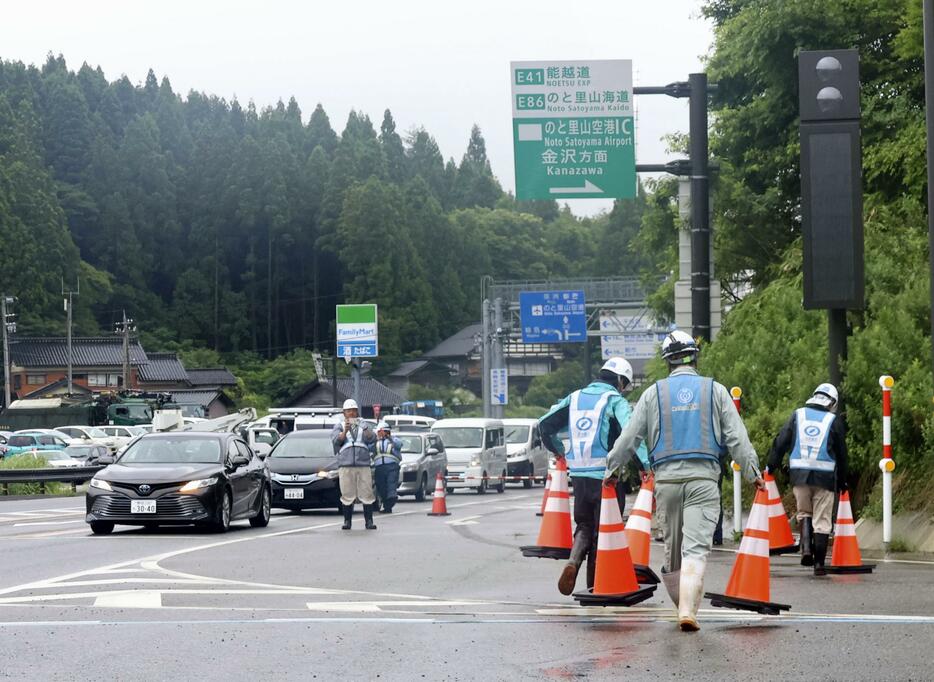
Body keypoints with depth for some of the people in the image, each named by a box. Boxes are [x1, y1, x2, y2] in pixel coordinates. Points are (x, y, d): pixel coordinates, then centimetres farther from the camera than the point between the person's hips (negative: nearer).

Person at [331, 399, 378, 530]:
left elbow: (372, 439, 0)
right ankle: (347, 521, 5)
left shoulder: (364, 425, 15)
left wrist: (365, 429, -19)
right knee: (347, 494, -2)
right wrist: (345, 431, -21)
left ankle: (369, 521, -3)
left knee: (366, 493, -5)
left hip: (363, 464, 1)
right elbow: (335, 440, -4)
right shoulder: (339, 426, 13)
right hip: (345, 464, -1)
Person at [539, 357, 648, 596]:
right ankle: (594, 584, 7)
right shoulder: (615, 401, -5)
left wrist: (558, 451, 31)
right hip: (606, 475, -4)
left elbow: (545, 424, 16)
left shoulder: (575, 398, 12)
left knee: (584, 525, 18)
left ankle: (573, 561, -9)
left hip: (579, 475, 4)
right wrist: (646, 464, -24)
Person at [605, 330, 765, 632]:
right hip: (703, 479, -2)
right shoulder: (715, 391, 4)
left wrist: (612, 468, 20)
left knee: (672, 547, 15)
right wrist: (752, 471, 9)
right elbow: (736, 436, 2)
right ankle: (688, 610, -20)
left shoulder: (653, 393, 6)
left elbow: (630, 437, 7)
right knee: (696, 548, -8)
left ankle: (682, 604, 26)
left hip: (666, 479, 2)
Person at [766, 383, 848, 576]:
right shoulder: (834, 421, 5)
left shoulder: (797, 415, 9)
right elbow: (841, 454, 9)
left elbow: (780, 442, 6)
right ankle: (819, 563, 3)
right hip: (825, 476, -1)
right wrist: (842, 482, 18)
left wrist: (771, 466, 13)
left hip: (799, 474, 2)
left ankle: (806, 547, -4)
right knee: (821, 521, 4)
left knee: (803, 513, 18)